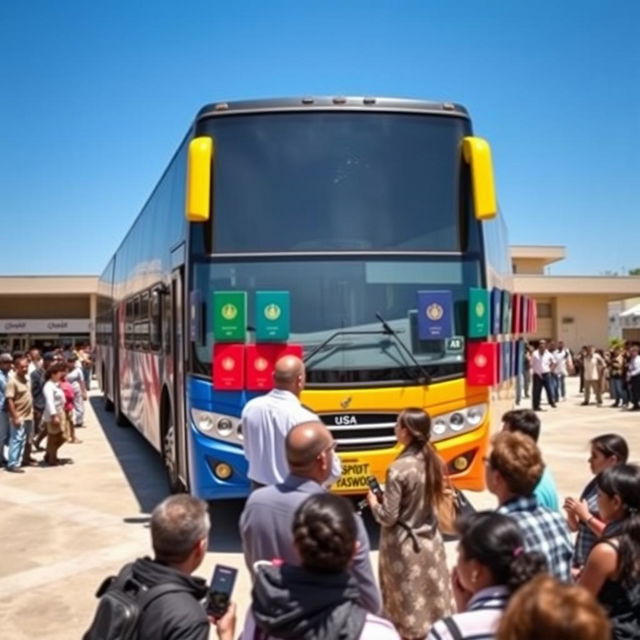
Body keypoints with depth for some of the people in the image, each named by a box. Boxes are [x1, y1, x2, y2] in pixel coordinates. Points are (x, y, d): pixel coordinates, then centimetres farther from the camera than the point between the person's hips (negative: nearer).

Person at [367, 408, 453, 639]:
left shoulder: (398, 469, -24)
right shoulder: (435, 462, -4)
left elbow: (388, 517, -18)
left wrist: (373, 502, -1)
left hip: (404, 546, -6)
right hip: (430, 540, 6)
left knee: (409, 602, 10)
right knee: (434, 598, 19)